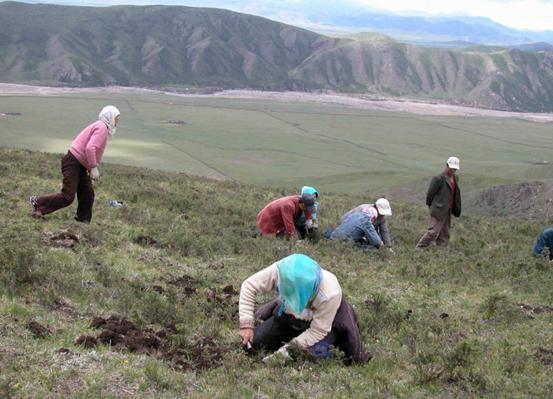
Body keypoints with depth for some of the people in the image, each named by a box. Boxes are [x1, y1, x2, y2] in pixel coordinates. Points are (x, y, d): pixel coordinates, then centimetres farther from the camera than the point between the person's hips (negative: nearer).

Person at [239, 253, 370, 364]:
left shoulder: (330, 294, -41)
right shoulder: (280, 271, -37)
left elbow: (317, 330, -29)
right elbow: (249, 286, -23)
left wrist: (290, 347, -36)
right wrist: (246, 324, -29)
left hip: (324, 322, -3)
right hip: (288, 315, 3)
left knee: (319, 350, -30)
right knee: (255, 342, -7)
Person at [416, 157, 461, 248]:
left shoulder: (455, 178, 10)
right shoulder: (438, 179, -15)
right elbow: (430, 193, -10)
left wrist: (456, 210, 13)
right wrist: (430, 205, 0)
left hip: (447, 211, 8)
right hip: (439, 211, -8)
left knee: (444, 234, 11)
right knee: (433, 232, -10)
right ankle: (419, 248, -1)